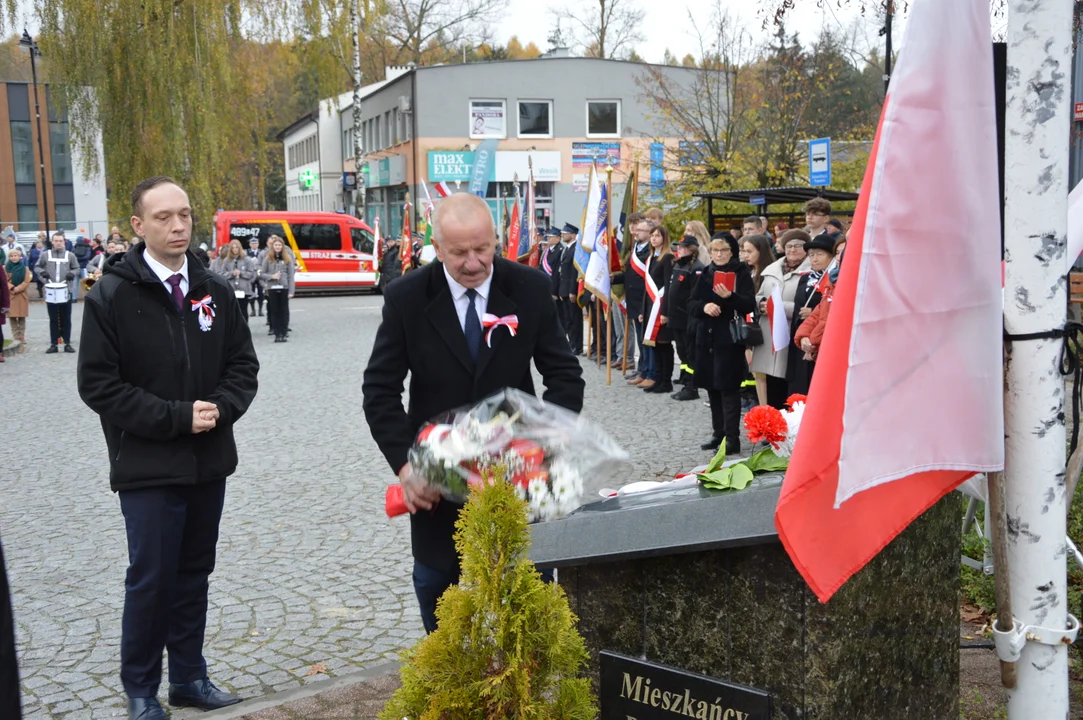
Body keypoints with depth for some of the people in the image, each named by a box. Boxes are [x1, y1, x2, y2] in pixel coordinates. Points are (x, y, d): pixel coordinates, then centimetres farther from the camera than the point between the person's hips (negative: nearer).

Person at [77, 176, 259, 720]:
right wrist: (176, 417, -17)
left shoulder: (214, 291, 5)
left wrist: (222, 408, -10)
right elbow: (98, 385, -11)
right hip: (147, 466, -4)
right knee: (151, 578, 3)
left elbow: (242, 363, 9)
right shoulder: (110, 296, -8)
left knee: (193, 573, 14)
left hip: (209, 460, 4)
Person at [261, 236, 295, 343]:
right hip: (272, 288, 0)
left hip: (284, 288, 0)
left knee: (284, 311, 1)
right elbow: (262, 273, 6)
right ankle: (277, 334, 6)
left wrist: (291, 291, -5)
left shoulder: (287, 259, 4)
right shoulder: (268, 259, 5)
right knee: (274, 311, 3)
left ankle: (283, 334, 5)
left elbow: (291, 276, 2)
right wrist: (271, 276, -12)